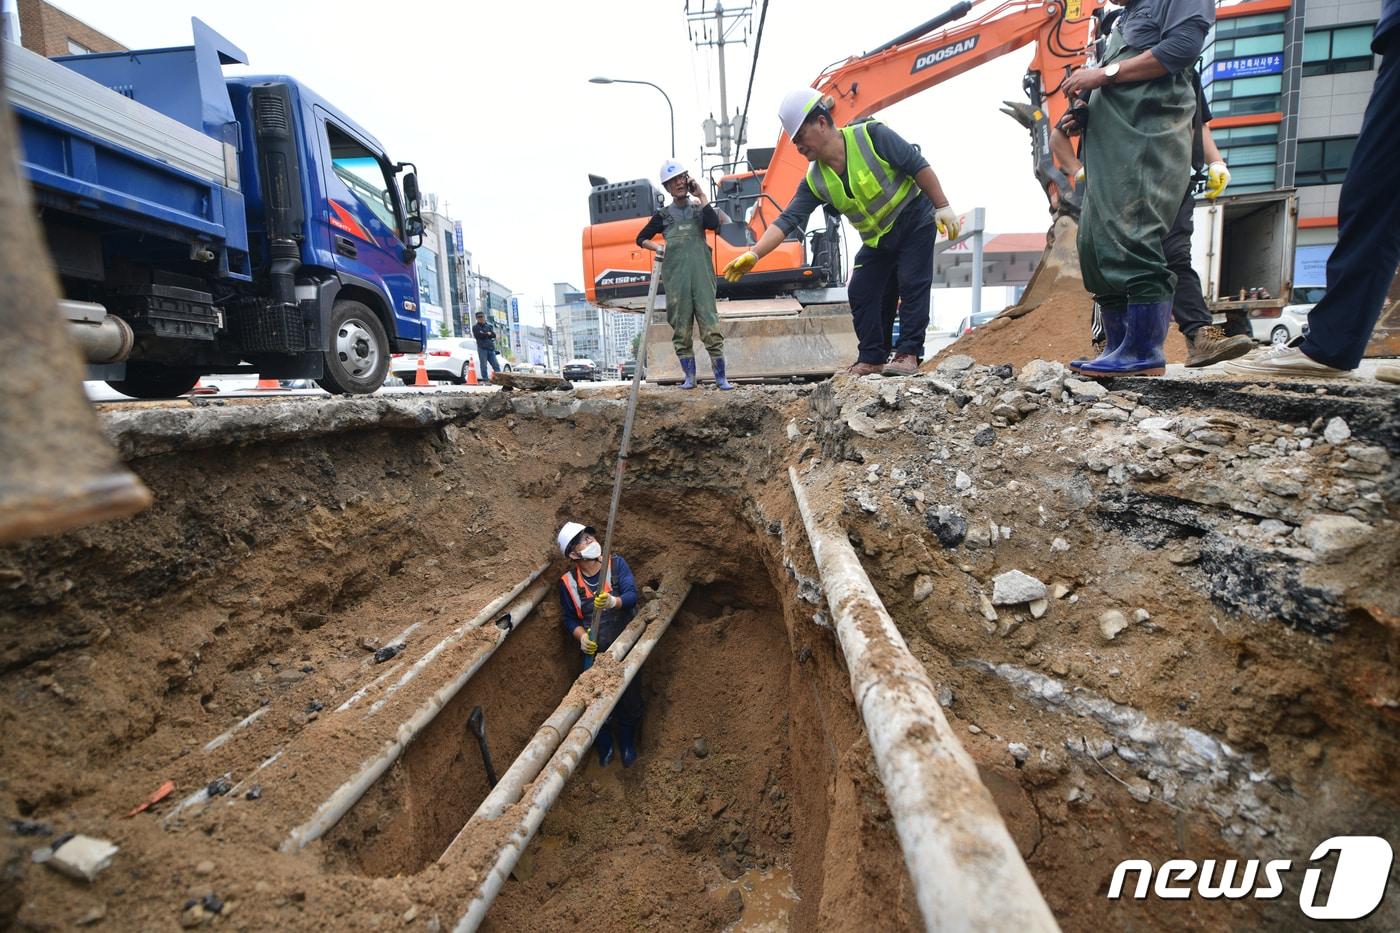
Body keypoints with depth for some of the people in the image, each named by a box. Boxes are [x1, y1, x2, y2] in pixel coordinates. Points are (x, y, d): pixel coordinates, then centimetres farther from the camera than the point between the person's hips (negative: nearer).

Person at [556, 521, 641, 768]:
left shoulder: (617, 564, -11)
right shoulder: (568, 582, -8)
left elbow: (632, 595, -21)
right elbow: (569, 618, 1)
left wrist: (614, 601, -41)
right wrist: (581, 636, -18)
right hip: (594, 653, 0)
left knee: (629, 701, 13)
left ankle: (628, 747, 41)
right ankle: (604, 749, 41)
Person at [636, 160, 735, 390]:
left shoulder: (699, 209, 15)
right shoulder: (663, 215, 14)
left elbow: (714, 224, -7)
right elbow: (641, 239, 22)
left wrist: (701, 195, -2)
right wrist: (658, 248, 4)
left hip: (702, 278, -1)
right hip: (675, 280, 1)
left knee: (711, 329, -7)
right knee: (681, 331, 2)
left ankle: (721, 378, -2)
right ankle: (689, 377, 13)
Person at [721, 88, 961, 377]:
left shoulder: (871, 135, -23)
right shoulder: (815, 182, -10)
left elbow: (918, 166, -18)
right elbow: (786, 221, -17)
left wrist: (943, 206, -18)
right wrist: (753, 254, -30)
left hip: (914, 220, -5)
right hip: (877, 239, 5)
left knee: (912, 285, -12)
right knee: (862, 293, -1)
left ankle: (909, 354, -7)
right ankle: (873, 358, 8)